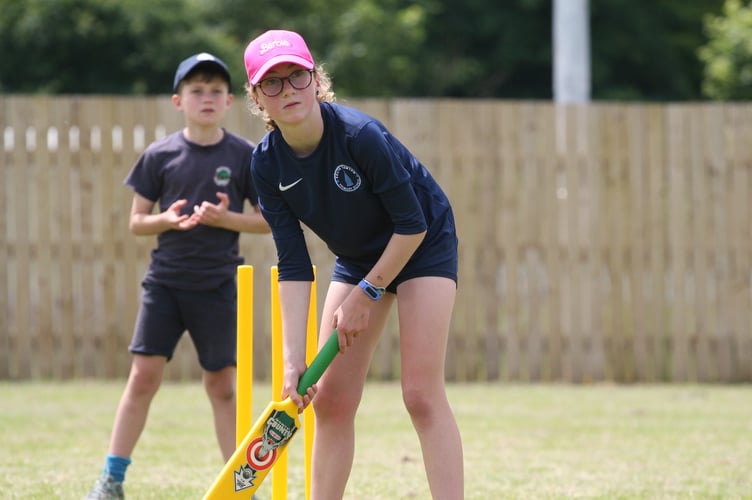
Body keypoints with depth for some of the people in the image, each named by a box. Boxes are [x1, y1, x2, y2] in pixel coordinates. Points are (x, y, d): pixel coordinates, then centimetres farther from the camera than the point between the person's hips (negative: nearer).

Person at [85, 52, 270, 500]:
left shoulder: (245, 156, -1)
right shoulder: (160, 155, 0)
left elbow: (268, 220, 2)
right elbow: (137, 221, 5)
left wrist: (226, 218, -15)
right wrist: (167, 220, -16)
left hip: (217, 286, 0)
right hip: (165, 280, 0)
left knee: (222, 384, 5)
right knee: (144, 374, -5)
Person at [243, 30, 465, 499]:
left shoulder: (360, 135, -31)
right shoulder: (267, 164, -15)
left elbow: (412, 225, -21)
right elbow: (294, 265, -13)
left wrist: (368, 293, -15)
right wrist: (294, 358, -19)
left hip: (423, 246, -6)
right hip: (358, 258, 6)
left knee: (422, 394, -15)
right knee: (330, 399, 1)